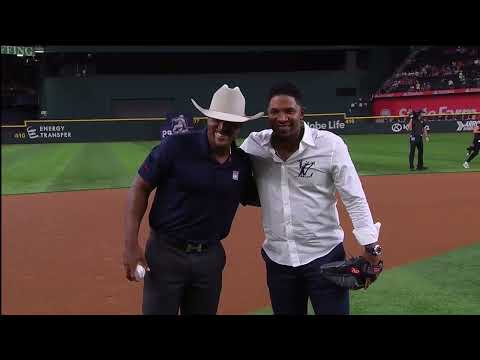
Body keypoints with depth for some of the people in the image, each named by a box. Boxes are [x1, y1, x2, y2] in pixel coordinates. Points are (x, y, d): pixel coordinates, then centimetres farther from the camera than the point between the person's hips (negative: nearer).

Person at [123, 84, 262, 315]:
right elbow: (140, 189, -9)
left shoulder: (243, 163, 1)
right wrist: (131, 244, -14)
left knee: (205, 311, 18)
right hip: (165, 252, -4)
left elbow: (255, 198, 16)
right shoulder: (176, 147, -13)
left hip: (211, 257, 4)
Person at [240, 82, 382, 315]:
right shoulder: (255, 144, -3)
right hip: (277, 258, 3)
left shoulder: (330, 144, -11)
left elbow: (354, 199, -9)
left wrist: (370, 246, -12)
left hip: (325, 256, -3)